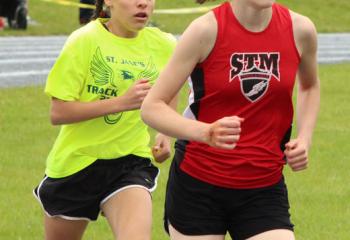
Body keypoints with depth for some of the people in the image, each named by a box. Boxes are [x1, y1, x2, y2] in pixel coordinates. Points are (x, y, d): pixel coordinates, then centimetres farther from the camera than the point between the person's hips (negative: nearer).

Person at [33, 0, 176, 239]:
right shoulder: (85, 40, -15)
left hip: (131, 163, 1)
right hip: (75, 163, -1)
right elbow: (58, 113, -19)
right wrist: (121, 102, -28)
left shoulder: (164, 46, -4)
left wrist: (166, 133, 7)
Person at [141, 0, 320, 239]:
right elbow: (151, 107, -14)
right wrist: (207, 133, -31)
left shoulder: (299, 29, -3)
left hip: (264, 190, 2)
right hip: (197, 185, -2)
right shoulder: (207, 30, -13)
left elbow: (310, 85, 21)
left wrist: (304, 138, 4)